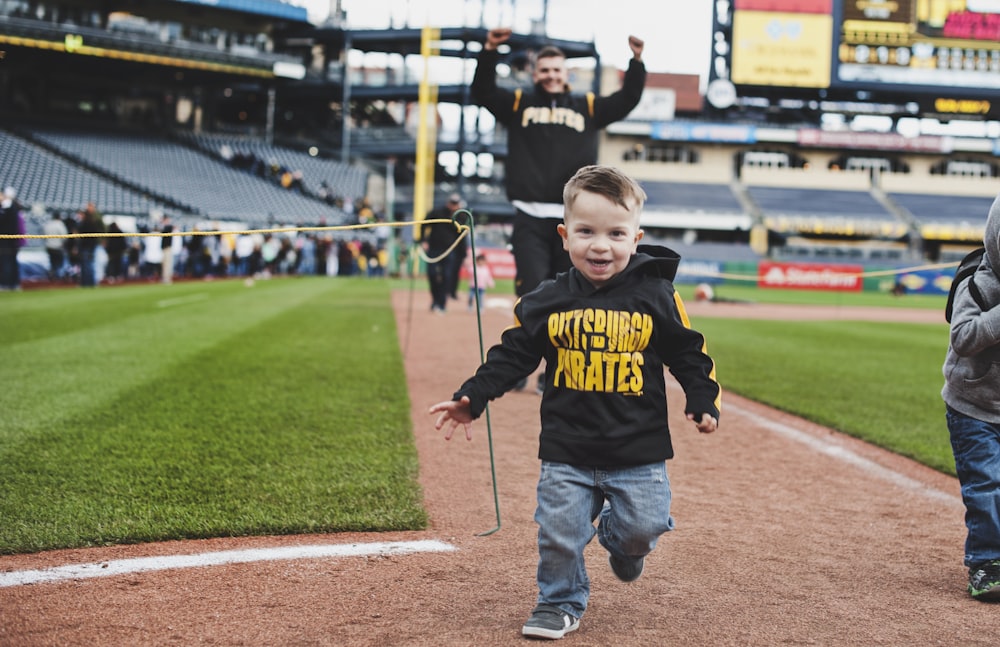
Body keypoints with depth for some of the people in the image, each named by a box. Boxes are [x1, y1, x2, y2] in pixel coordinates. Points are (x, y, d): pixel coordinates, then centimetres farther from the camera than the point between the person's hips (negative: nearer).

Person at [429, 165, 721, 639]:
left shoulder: (656, 298, -5)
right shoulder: (546, 303, -2)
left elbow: (689, 355, 3)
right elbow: (511, 356, 5)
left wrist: (704, 403, -10)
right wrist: (471, 399, -4)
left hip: (639, 451, -1)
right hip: (567, 453, 1)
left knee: (642, 526, 0)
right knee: (558, 531, 2)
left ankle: (621, 539, 36)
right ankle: (561, 603, 27)